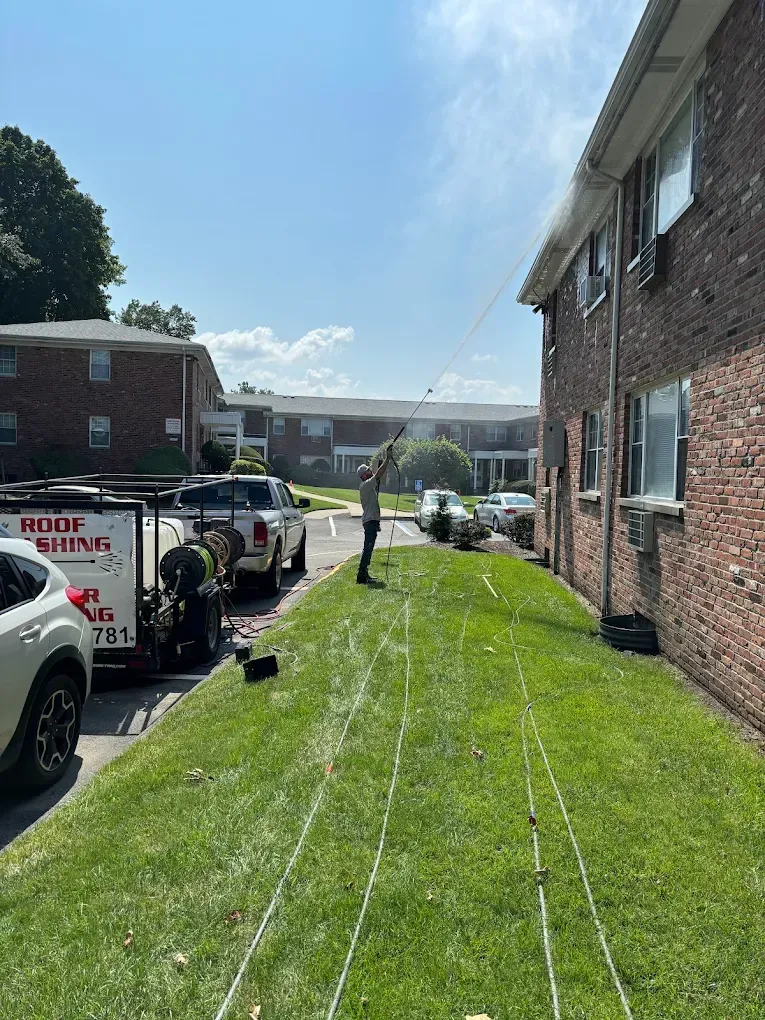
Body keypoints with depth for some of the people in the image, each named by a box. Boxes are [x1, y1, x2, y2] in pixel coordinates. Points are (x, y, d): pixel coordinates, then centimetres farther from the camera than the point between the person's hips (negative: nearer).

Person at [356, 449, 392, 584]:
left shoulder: (369, 484, 16)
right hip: (370, 520, -11)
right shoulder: (365, 485, -15)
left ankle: (364, 574, 20)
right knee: (368, 548, -13)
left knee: (368, 548, 14)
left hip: (373, 520, 11)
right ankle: (361, 576, -14)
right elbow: (379, 474, -20)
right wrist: (387, 459, -18)